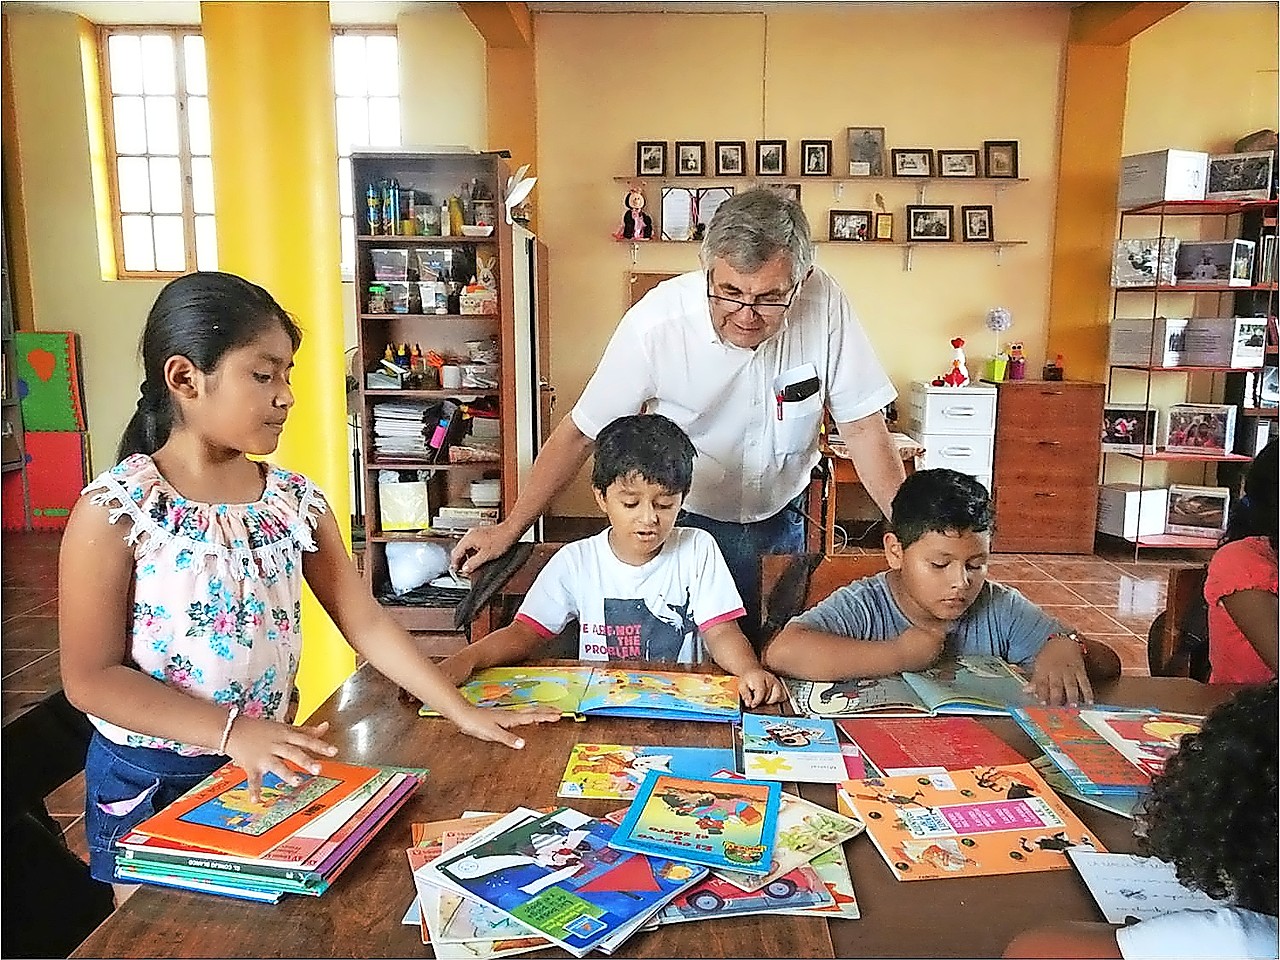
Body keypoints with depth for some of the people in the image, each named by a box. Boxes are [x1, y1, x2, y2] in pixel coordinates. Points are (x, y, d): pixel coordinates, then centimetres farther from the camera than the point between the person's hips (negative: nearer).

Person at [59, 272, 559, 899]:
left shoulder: (295, 499, -3)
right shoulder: (116, 510, -17)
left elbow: (365, 622, -2)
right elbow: (91, 678, -15)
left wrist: (463, 712, -7)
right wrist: (231, 730, -25)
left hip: (265, 767, 4)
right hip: (150, 781, -4)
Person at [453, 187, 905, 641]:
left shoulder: (823, 303, -21)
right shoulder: (656, 321, -25)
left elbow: (862, 426, -12)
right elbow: (581, 432, -16)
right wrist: (510, 529, -14)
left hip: (780, 521, 2)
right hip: (683, 519, -2)